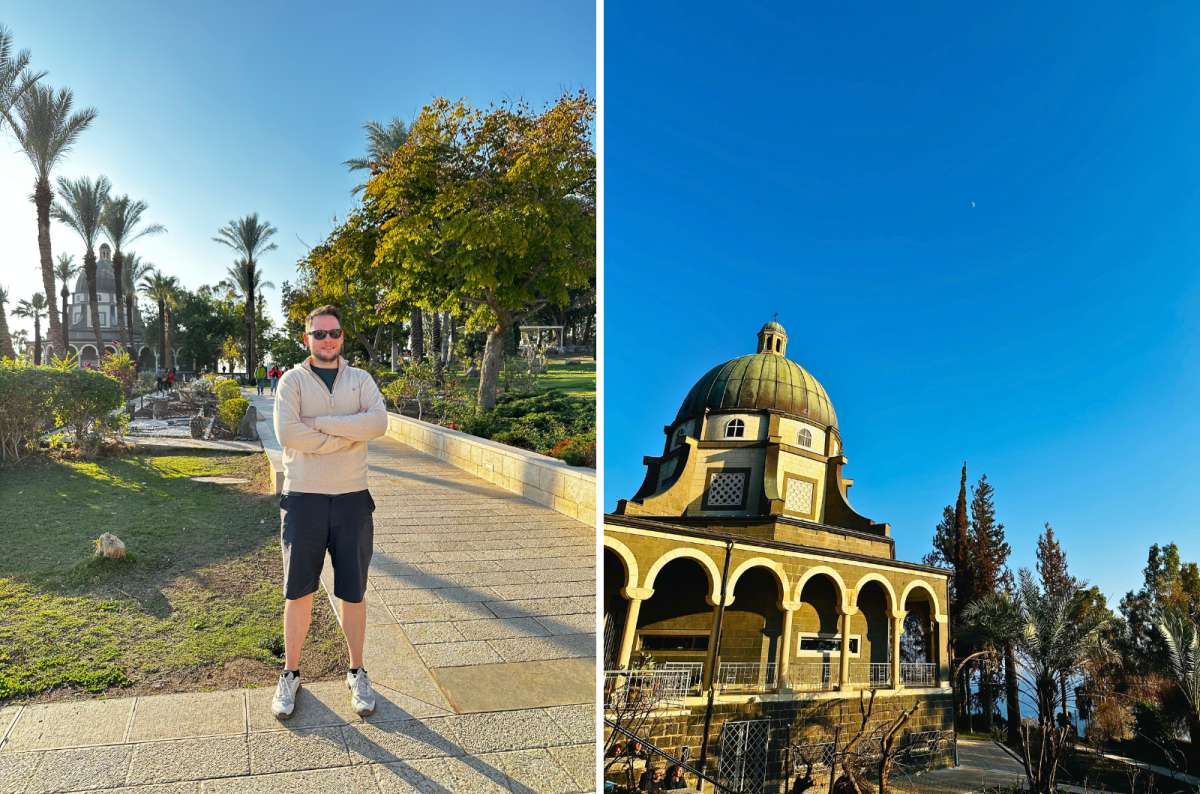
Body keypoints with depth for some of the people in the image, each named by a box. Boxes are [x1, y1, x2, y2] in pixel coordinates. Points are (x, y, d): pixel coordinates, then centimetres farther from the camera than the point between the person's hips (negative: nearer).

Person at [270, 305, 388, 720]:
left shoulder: (360, 380, 5)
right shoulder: (292, 380, 1)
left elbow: (378, 422, -14)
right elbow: (287, 432, -16)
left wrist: (319, 424, -16)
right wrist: (346, 436, -13)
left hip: (352, 499, 1)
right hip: (303, 498, -1)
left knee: (353, 592, 10)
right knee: (298, 592, 9)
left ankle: (356, 673, 26)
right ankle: (290, 674, 26)